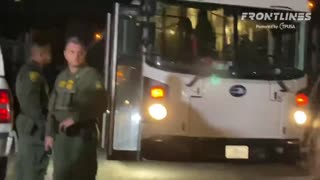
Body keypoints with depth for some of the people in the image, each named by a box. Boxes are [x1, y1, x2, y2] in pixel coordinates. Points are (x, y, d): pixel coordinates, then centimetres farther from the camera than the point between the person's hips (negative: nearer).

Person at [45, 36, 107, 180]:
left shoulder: (91, 75, -5)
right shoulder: (61, 77, 13)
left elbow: (100, 105, -14)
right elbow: (53, 108, 16)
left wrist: (75, 117, -17)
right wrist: (49, 133, 11)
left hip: (82, 134, -6)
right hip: (61, 134, 6)